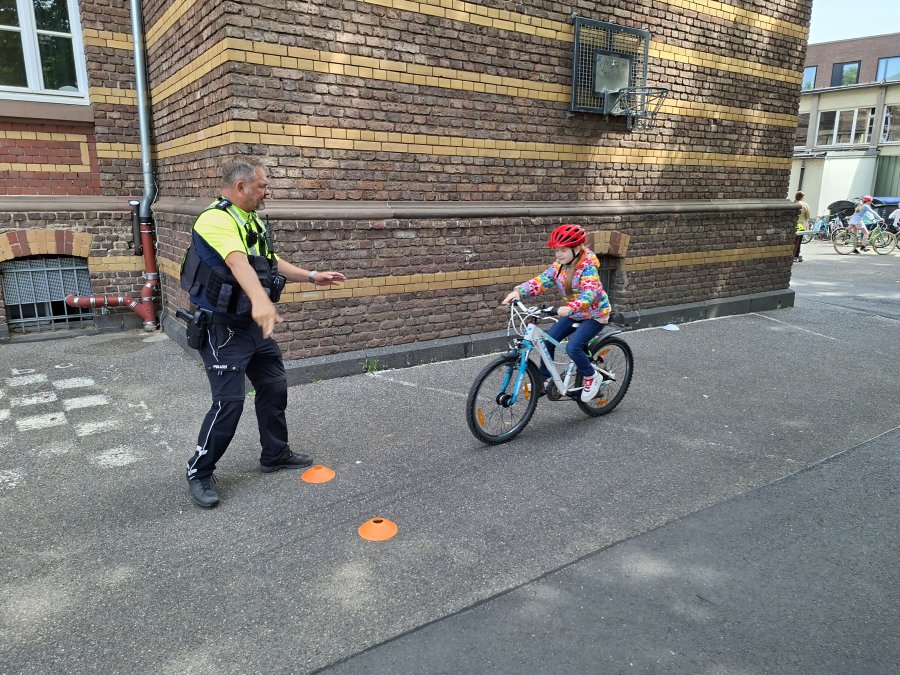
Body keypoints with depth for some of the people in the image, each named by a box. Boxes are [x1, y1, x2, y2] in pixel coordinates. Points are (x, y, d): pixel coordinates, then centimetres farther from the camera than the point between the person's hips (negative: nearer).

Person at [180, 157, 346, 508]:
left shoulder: (253, 222, 11)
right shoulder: (215, 220, -20)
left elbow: (272, 263, 24)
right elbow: (238, 262, -40)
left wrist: (312, 276, 22)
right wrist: (261, 300, -56)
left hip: (255, 325, 10)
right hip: (223, 329, -9)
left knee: (274, 388, 15)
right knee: (229, 402, -10)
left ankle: (275, 454, 32)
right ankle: (199, 473, 10)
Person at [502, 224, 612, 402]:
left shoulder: (588, 267, -23)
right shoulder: (560, 265, -3)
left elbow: (589, 293, -37)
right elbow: (542, 281, -12)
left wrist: (570, 308, -55)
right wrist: (519, 291, -29)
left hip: (595, 314, -7)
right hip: (574, 313, 7)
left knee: (573, 347, -23)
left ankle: (591, 378, 2)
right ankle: (545, 379, 14)